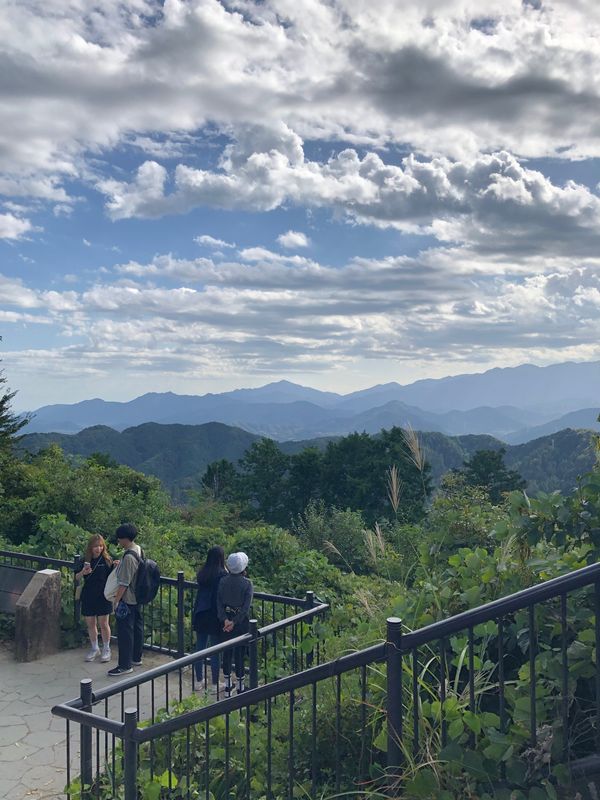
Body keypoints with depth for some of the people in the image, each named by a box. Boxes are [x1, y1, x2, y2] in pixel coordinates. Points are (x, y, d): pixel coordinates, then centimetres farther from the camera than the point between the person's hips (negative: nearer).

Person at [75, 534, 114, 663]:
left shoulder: (107, 560, -7)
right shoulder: (85, 560, 0)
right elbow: (77, 578, 5)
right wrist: (83, 572, -17)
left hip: (103, 597, -3)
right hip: (88, 597, 3)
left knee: (103, 624, 3)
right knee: (90, 624, 12)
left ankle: (106, 649, 21)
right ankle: (94, 649, 30)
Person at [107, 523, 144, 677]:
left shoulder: (128, 557, -25)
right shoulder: (138, 549, 3)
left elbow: (124, 583, -23)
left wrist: (116, 600, -16)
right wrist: (120, 565, 10)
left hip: (127, 600, -10)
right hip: (137, 597, 10)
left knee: (125, 632, 0)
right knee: (137, 626, 18)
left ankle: (125, 665, 8)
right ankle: (136, 658, 30)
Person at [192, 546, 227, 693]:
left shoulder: (202, 573, 2)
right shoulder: (222, 574, -14)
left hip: (199, 614, 6)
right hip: (215, 616, -5)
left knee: (200, 648, 14)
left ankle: (198, 680, 24)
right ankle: (214, 684, 12)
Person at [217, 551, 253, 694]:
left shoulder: (223, 581, -4)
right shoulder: (247, 583, -13)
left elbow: (219, 602, -8)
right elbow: (246, 605, -17)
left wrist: (225, 619, -12)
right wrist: (235, 622, -15)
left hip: (226, 619, 3)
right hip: (241, 621, -3)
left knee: (227, 651, 13)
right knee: (240, 652, 6)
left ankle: (227, 685, 23)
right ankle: (240, 686, 13)